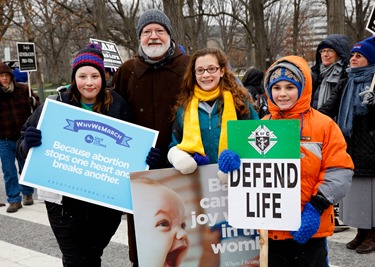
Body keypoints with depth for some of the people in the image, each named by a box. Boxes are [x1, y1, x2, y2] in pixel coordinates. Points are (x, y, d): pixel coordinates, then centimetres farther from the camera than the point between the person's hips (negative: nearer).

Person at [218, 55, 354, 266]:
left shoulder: (324, 125, -4)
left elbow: (339, 171, -7)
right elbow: (246, 153, 6)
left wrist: (317, 207, -16)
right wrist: (232, 156, -18)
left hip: (310, 227, -3)